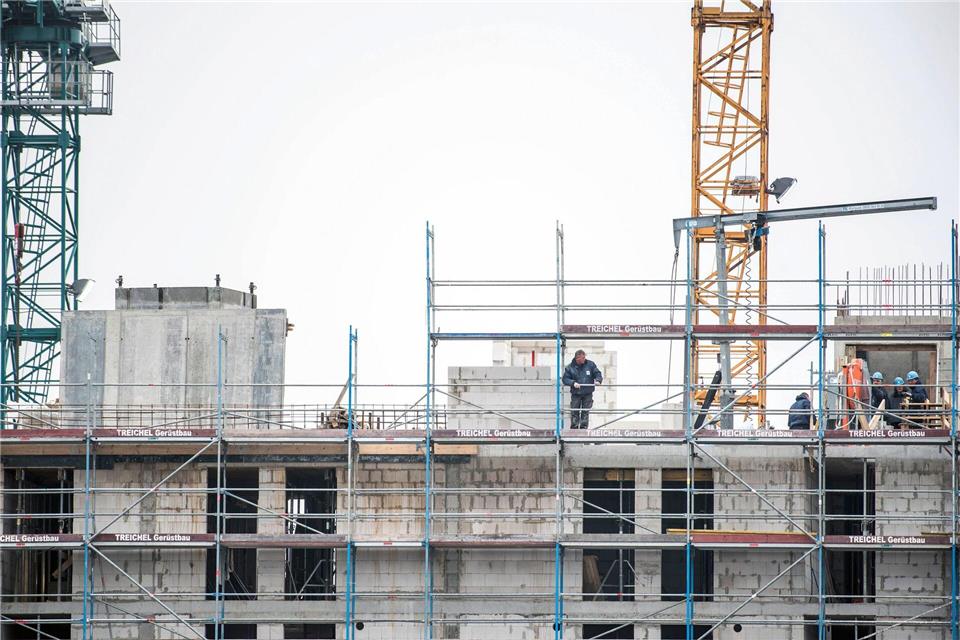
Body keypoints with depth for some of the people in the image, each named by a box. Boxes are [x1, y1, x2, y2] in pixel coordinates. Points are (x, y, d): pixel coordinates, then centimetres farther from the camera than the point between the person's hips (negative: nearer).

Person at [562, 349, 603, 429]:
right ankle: (574, 427, 10)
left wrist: (598, 380, -17)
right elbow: (565, 379, -5)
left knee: (585, 412, 3)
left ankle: (583, 427, 10)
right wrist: (573, 383, -22)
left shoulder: (590, 364, 0)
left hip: (588, 393, 1)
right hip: (576, 394, -1)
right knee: (574, 412, 1)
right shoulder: (570, 367, -4)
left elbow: (597, 374, 4)